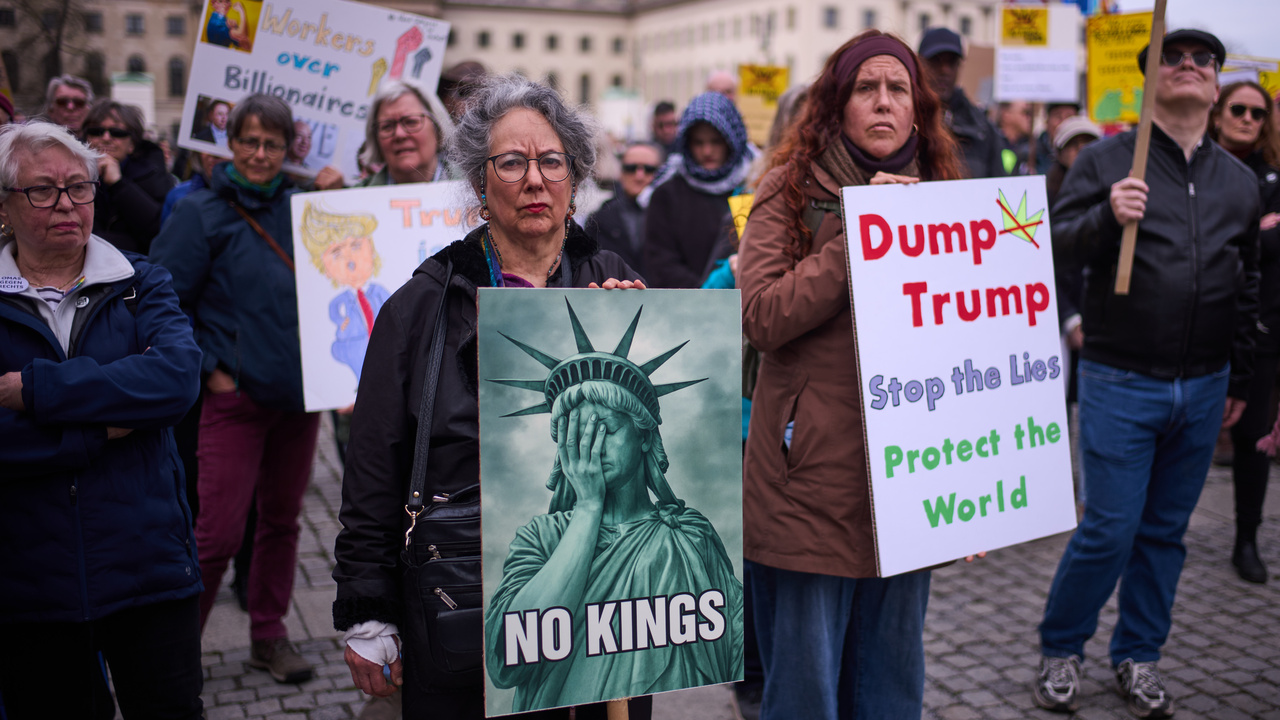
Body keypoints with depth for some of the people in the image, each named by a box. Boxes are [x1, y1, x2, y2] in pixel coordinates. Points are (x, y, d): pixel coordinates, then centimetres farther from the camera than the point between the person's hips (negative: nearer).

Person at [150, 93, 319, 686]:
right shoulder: (201, 212, -5)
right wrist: (207, 370, -9)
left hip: (298, 392, 5)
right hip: (235, 394, -4)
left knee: (282, 519, 13)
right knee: (218, 532, -6)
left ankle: (269, 635, 28)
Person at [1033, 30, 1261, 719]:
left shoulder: (1239, 180, 12)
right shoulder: (1107, 159, -2)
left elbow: (1246, 287, 18)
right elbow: (1058, 244, -8)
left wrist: (1238, 381, 20)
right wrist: (1106, 217, -27)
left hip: (1202, 389, 5)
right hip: (1120, 383, -4)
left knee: (1166, 531, 11)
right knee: (1110, 529, -3)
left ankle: (1137, 655, 26)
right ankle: (1059, 650, 16)